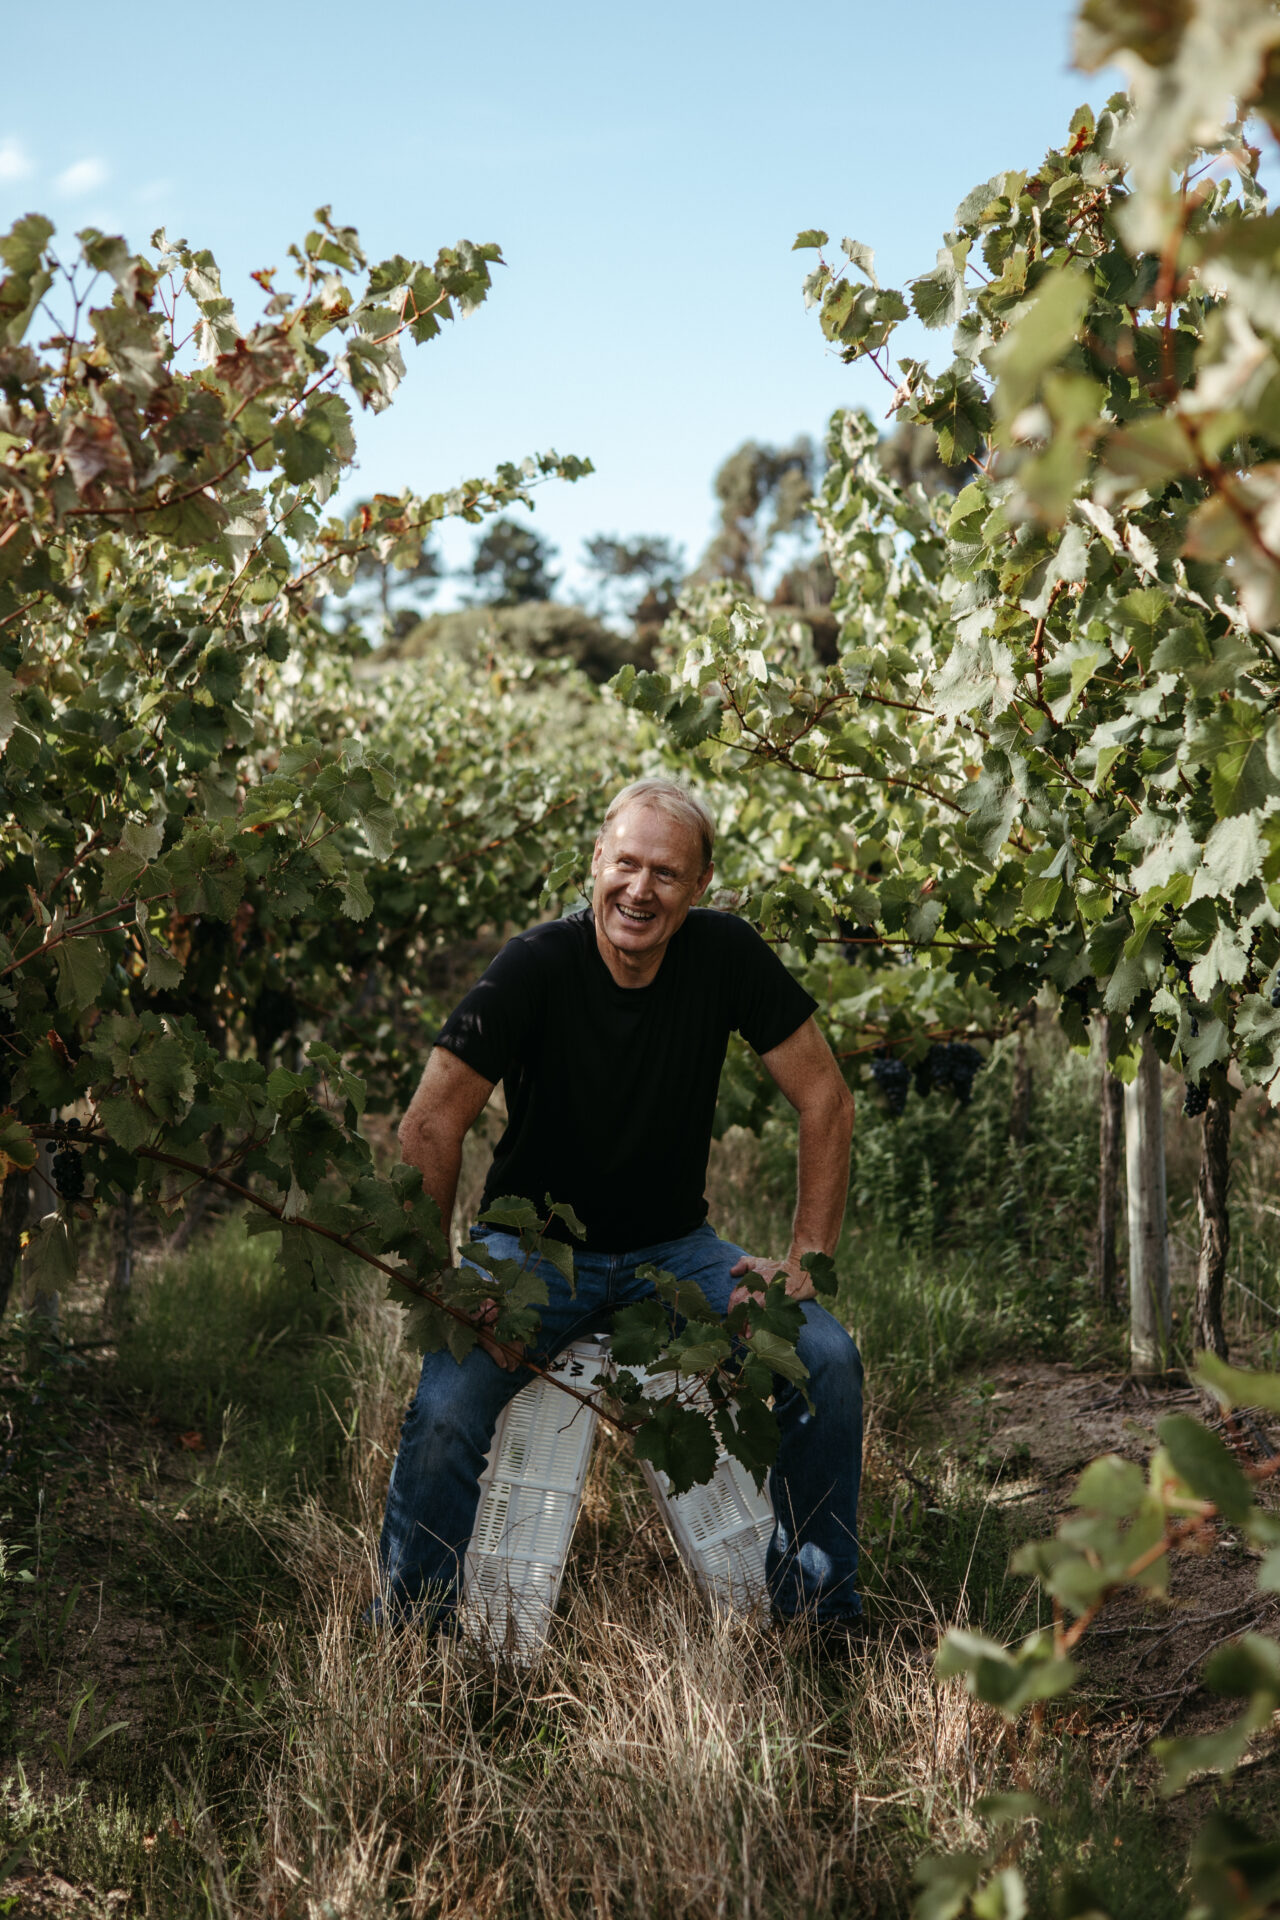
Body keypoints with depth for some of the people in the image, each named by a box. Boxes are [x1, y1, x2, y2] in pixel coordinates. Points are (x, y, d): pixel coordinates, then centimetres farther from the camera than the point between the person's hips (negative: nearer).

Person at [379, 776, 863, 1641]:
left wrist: (804, 1263, -10)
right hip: (536, 1247, -3)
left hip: (672, 1247, 3)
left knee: (828, 1358, -16)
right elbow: (430, 1129, -19)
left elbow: (826, 1100, -6)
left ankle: (819, 1604, 6)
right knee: (445, 1408, -27)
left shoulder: (725, 954, -12)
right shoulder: (538, 965, -20)